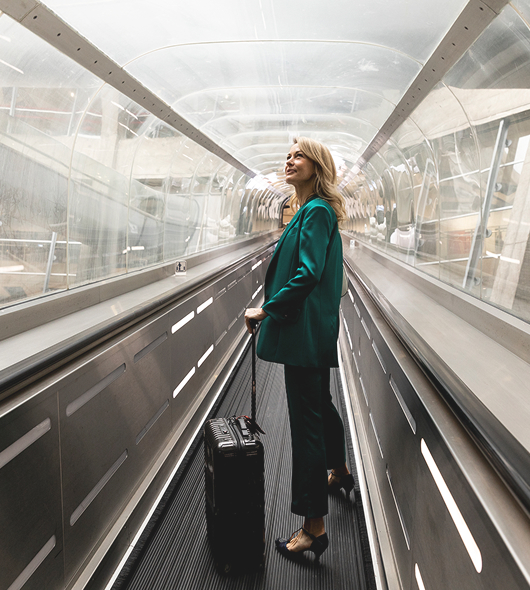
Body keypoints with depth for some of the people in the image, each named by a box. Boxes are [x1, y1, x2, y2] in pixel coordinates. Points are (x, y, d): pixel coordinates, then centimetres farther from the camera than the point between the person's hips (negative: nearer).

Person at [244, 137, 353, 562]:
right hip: (313, 330, 11)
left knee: (307, 418, -5)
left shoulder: (316, 210, -14)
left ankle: (314, 527, 6)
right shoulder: (310, 209, 17)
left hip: (305, 331, -11)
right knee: (320, 403, 26)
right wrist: (273, 307, 18)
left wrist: (266, 309, -17)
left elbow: (308, 273, -23)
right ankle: (339, 472, 48)